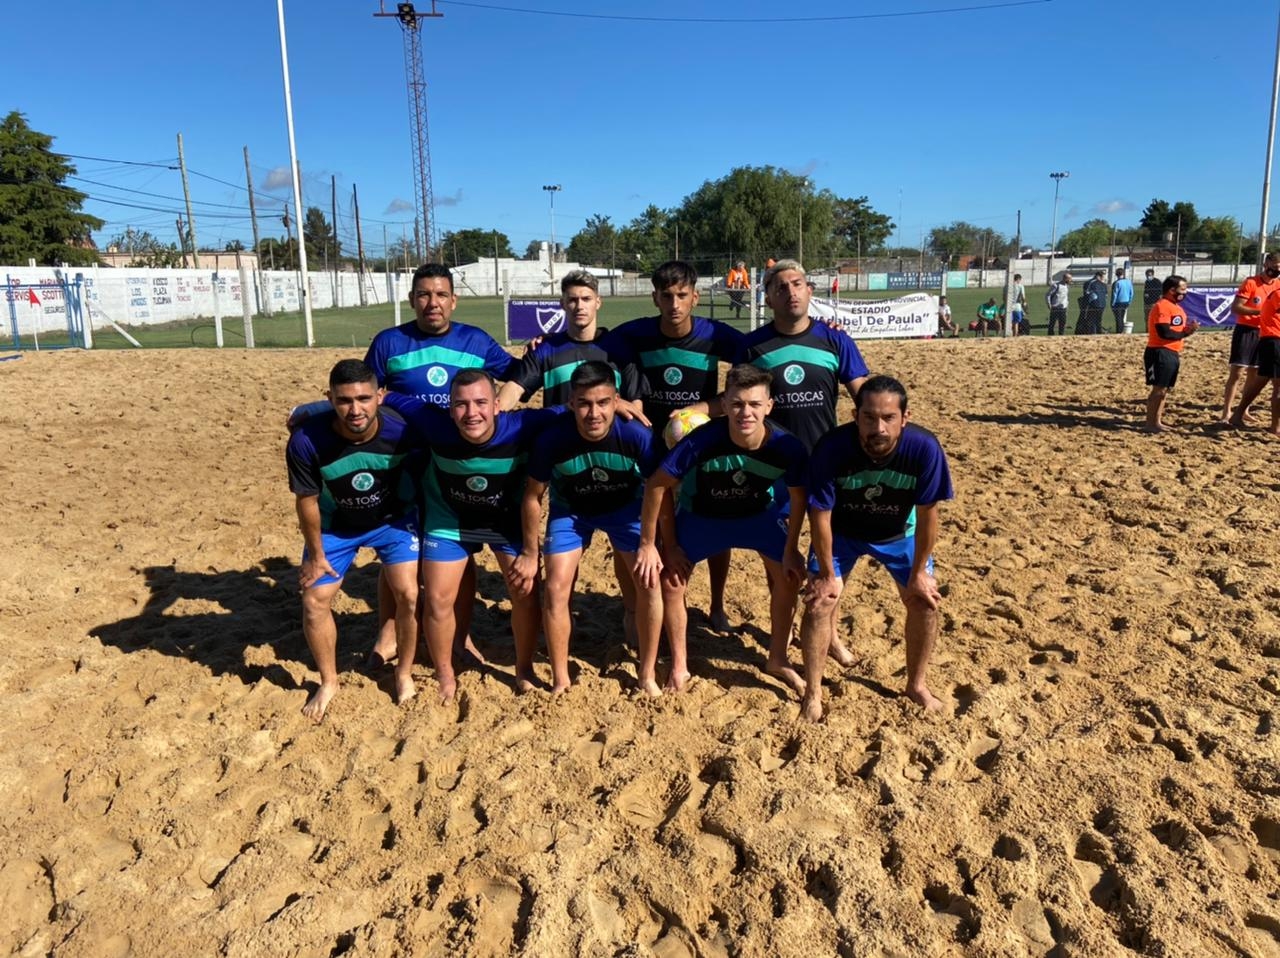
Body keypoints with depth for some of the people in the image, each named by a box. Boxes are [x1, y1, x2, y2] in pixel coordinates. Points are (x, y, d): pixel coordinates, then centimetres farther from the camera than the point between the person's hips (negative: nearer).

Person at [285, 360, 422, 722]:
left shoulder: (402, 431, -32)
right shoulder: (306, 442, -32)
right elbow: (307, 501, -15)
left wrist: (418, 527, 3)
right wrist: (316, 554, -4)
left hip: (392, 519, 0)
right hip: (335, 527, 1)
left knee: (408, 595, -8)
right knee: (314, 601, 0)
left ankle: (404, 673, 17)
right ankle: (328, 682, 24)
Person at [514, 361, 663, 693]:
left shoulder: (637, 435, -34)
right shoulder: (552, 438, -32)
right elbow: (533, 496, -14)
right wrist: (530, 553, -6)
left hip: (625, 507, 0)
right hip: (570, 510, 0)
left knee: (650, 583, -11)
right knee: (556, 589, -8)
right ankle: (560, 680, 10)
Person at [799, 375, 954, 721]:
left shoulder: (924, 448, -33)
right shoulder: (832, 447, -36)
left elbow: (927, 514, -19)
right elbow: (820, 515, -23)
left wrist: (920, 572, -11)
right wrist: (828, 575, -16)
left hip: (899, 533, 2)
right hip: (841, 531, -1)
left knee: (925, 601, 0)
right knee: (819, 602, -9)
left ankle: (917, 684, 24)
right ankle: (812, 692, 8)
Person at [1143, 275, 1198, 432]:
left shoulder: (1175, 307, 17)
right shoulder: (1162, 306, -16)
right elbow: (1165, 333, -24)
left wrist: (1188, 328, 2)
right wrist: (1185, 333, -14)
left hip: (1171, 353, 11)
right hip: (1160, 353, -11)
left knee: (1165, 389, 14)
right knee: (1159, 389, -10)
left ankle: (1157, 421, 21)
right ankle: (1150, 424, -5)